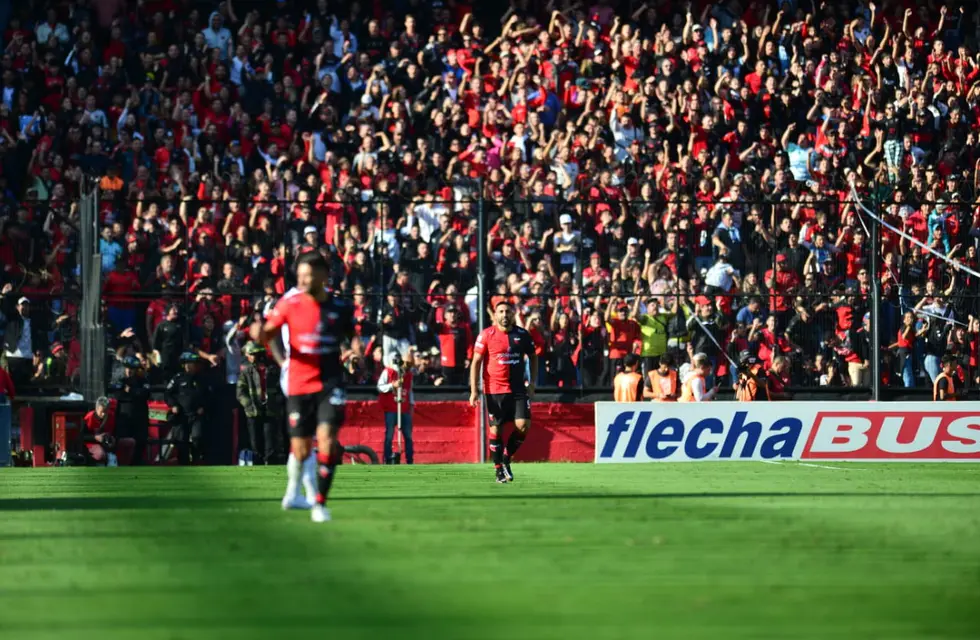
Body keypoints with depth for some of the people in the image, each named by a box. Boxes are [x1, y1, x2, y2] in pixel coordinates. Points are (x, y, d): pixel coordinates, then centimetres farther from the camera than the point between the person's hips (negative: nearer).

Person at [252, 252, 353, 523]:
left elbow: (352, 337, 18)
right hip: (299, 385, 0)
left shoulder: (340, 307, -1)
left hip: (330, 383, 0)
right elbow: (269, 333, 2)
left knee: (327, 438, -19)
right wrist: (259, 333, -17)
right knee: (301, 450, 3)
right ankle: (293, 490, 36)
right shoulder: (290, 302, -3)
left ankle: (320, 503, -11)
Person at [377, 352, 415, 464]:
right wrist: (392, 385, -18)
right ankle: (387, 460, 2)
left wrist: (412, 403, 14)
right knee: (389, 435, -3)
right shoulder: (387, 372, 0)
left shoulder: (408, 374, 12)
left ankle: (410, 460, 8)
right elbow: (380, 387, -6)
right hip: (390, 409, -4)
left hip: (405, 409, 4)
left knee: (408, 435, 3)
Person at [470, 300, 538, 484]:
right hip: (494, 391, -2)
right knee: (496, 429, -1)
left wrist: (532, 382, 9)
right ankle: (499, 469, 11)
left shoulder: (522, 334, 4)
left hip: (518, 389, 2)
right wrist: (474, 390, -8)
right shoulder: (486, 335, -3)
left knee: (523, 425, -11)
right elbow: (476, 362, -2)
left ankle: (506, 459, 11)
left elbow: (533, 357, 18)